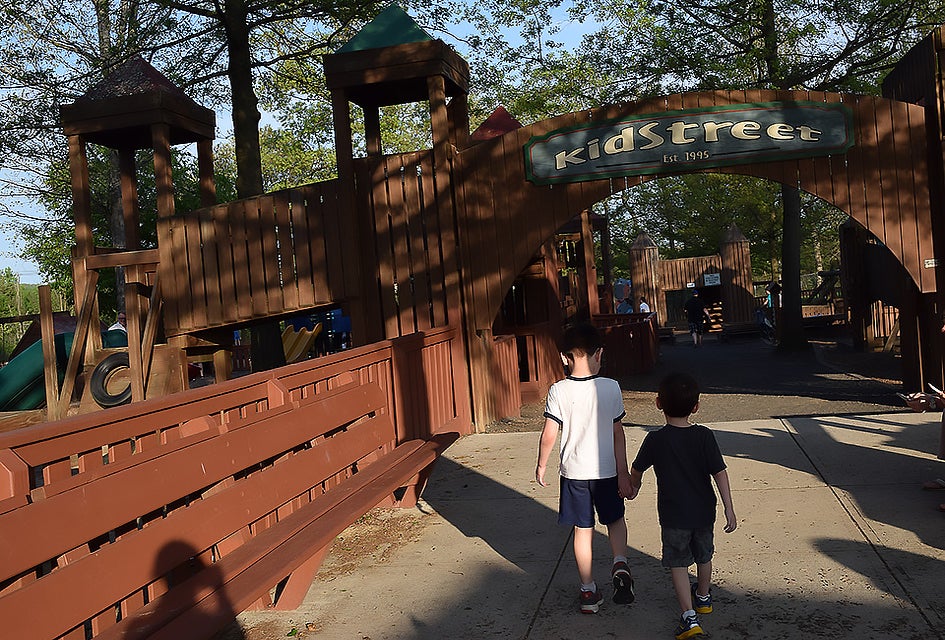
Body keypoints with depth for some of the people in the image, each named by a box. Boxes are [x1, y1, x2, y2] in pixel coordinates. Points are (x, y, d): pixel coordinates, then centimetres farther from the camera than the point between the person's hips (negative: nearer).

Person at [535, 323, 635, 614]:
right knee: (615, 519, 23)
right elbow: (617, 433, -7)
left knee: (583, 529, 11)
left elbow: (549, 436, -11)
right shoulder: (611, 387, -10)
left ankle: (588, 591, 18)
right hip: (606, 470, 0)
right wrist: (623, 472, 0)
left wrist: (541, 465, 4)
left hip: (574, 471, 0)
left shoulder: (558, 391, -12)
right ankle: (620, 564, 0)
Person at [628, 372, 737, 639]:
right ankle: (703, 597, 46)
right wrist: (729, 509, -6)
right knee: (704, 557, 24)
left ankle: (689, 616, -6)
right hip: (703, 512, 3)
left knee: (678, 565, 6)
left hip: (673, 516, -3)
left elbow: (636, 469, 1)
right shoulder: (705, 436, -11)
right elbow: (720, 473, -12)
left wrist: (633, 486, 22)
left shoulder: (655, 439, -14)